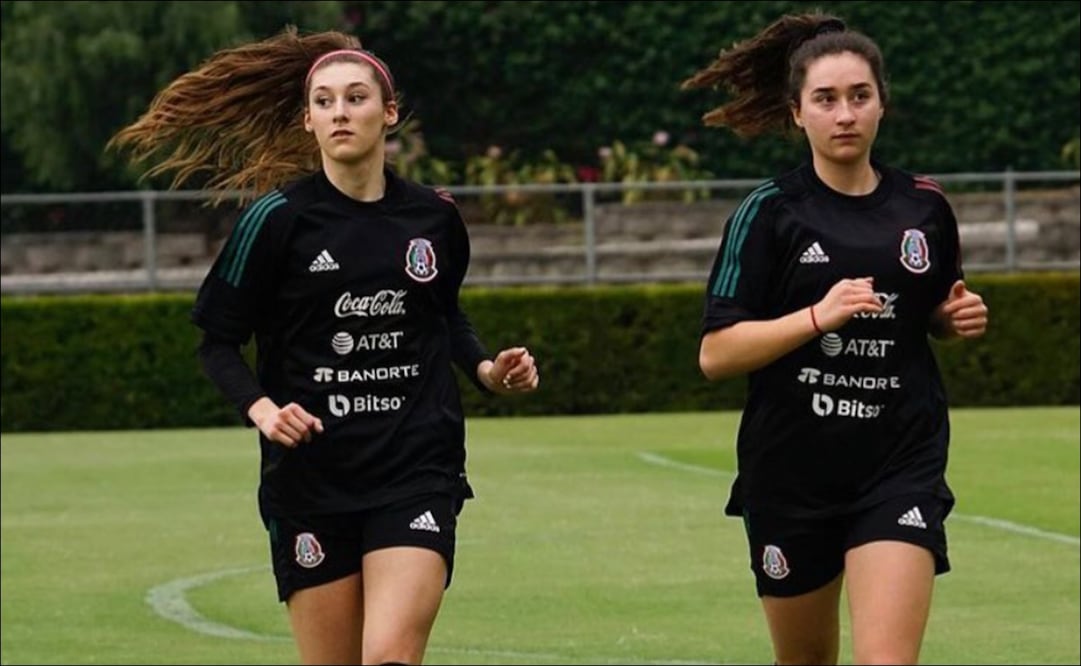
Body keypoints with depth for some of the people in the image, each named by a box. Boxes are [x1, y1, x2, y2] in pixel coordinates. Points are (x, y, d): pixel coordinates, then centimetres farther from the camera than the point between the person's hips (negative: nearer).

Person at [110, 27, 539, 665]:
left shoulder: (434, 216, 5)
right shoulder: (277, 218, -5)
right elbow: (219, 342, 1)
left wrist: (487, 368, 6)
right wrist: (262, 409, -17)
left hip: (417, 471, 1)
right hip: (311, 481, -1)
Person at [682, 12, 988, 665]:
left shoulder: (925, 207, 5)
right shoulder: (770, 213, -5)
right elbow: (715, 354, -11)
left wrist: (960, 316, 1)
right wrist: (819, 316, -22)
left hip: (902, 467, 1)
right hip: (790, 471, -1)